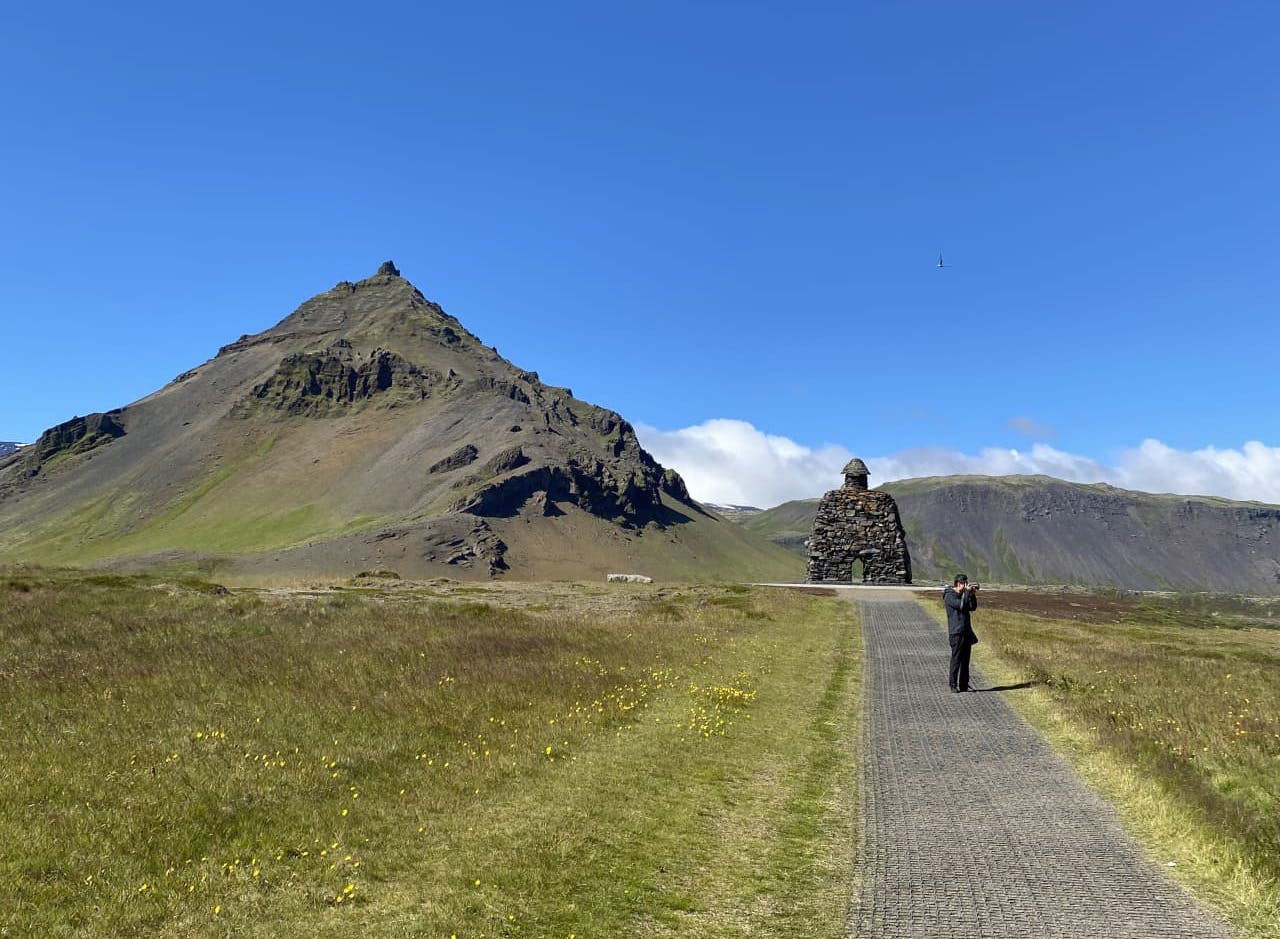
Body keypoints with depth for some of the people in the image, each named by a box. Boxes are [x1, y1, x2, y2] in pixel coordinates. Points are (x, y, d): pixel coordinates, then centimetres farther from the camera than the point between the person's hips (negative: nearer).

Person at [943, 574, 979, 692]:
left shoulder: (963, 595, 15)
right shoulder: (949, 596, -10)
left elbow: (973, 607, 12)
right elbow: (961, 605, -23)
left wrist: (973, 595, 0)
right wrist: (967, 592, -15)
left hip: (966, 632, 8)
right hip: (956, 632, -8)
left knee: (965, 659, 9)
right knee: (956, 658, -6)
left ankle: (964, 685, 15)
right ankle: (953, 684, 0)